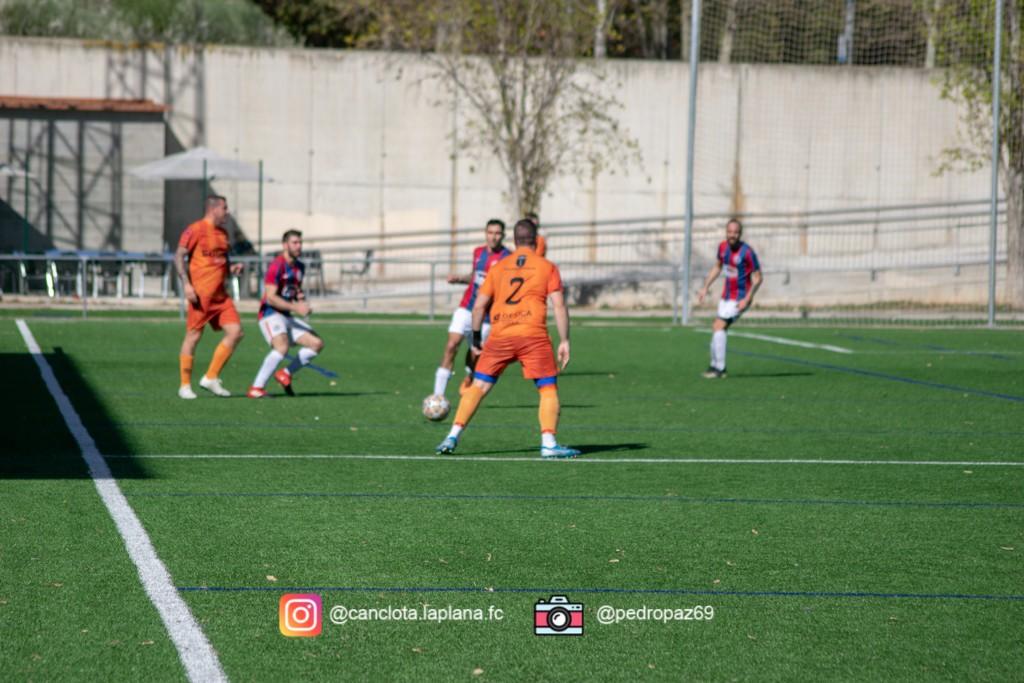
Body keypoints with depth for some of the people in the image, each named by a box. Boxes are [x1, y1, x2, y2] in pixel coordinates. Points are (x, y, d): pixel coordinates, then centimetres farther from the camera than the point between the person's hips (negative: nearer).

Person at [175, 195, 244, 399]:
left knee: (235, 333, -2)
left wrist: (232, 267, 6)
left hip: (220, 295, 8)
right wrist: (186, 284, -20)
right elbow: (179, 256, -11)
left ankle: (211, 378, 6)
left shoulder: (223, 233, 17)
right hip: (201, 295, -8)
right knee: (193, 337, -2)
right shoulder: (195, 230, -7)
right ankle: (185, 386, 8)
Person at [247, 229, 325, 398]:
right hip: (270, 314, -9)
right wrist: (296, 308, -27)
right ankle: (256, 388, -26)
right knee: (282, 347, -32)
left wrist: (301, 299, 3)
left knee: (317, 343, 1)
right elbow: (270, 298, -22)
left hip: (287, 317, 9)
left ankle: (286, 374, 12)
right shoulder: (276, 266, -16)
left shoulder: (300, 267, 11)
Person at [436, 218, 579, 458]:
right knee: (549, 389, 4)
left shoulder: (498, 268, 15)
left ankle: (453, 436, 1)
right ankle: (548, 443, -10)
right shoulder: (547, 267, 9)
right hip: (533, 334, -2)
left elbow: (479, 306, 13)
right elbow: (559, 306, 1)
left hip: (500, 335, 2)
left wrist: (476, 338, 23)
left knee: (478, 386, 9)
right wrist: (564, 341, 2)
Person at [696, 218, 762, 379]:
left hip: (740, 298, -8)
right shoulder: (723, 247, 1)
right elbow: (717, 267, 18)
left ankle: (718, 368, -12)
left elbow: (757, 278, -16)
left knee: (718, 327, -17)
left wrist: (747, 299, -23)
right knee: (717, 329, 13)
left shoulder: (747, 252, -20)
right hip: (726, 296, 8)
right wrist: (705, 287, 13)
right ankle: (716, 365, 29)